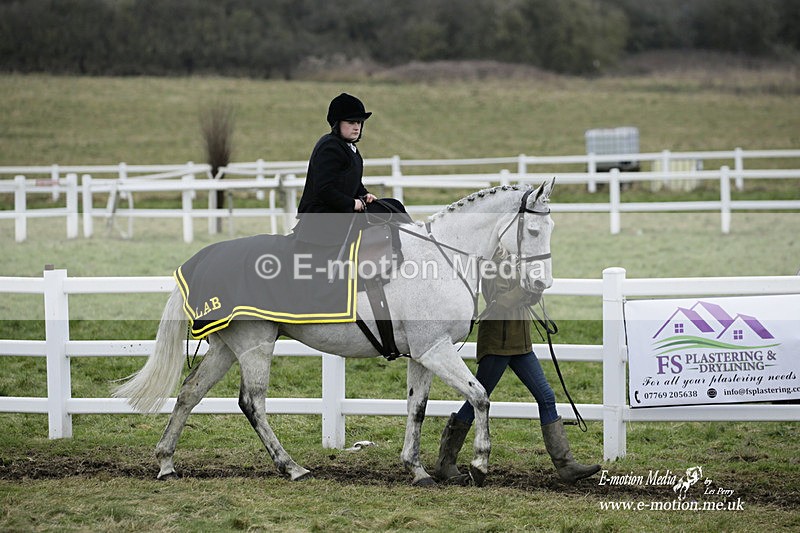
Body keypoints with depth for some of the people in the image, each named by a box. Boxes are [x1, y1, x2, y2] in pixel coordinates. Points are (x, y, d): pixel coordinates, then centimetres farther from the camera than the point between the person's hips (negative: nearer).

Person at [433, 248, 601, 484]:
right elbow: (498, 303, -21)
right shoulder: (494, 258, -14)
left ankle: (565, 464, 4)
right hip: (496, 342, -9)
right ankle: (445, 463, 9)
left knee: (546, 397, 3)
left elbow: (531, 299, 16)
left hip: (520, 343, 9)